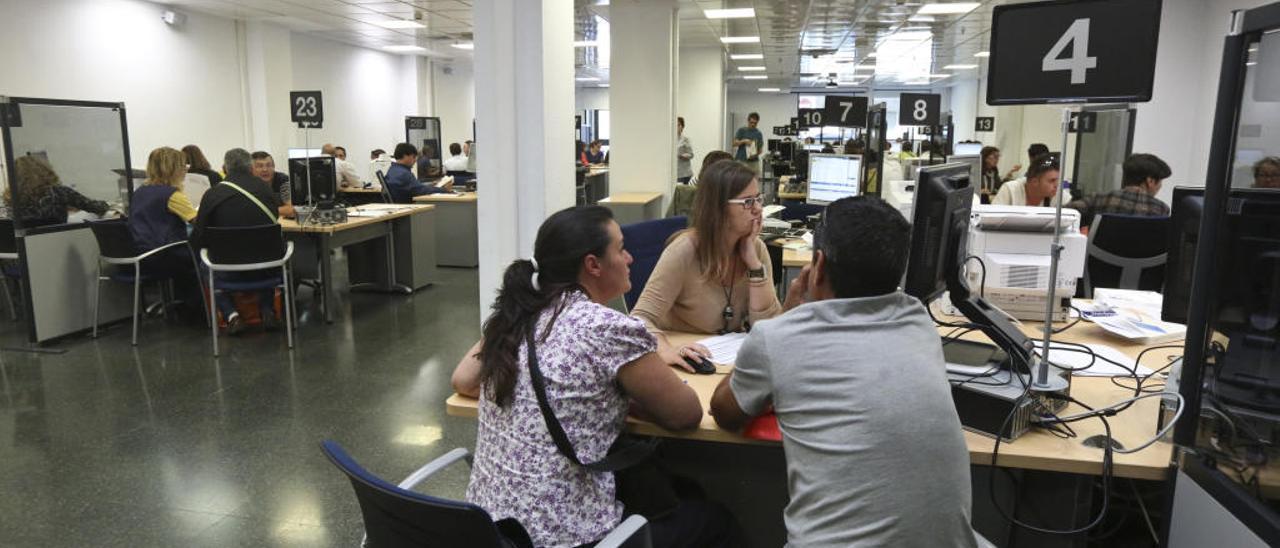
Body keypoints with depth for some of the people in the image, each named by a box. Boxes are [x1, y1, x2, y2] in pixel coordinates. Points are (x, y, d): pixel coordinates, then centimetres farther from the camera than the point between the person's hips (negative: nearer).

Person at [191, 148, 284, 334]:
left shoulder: (212, 194, -7)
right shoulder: (266, 187, -1)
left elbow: (196, 242, -1)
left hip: (231, 273, -1)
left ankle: (231, 314, 8)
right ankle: (267, 310, 17)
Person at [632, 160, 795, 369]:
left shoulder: (756, 248, 0)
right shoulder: (685, 250, -16)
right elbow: (641, 317, -19)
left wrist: (753, 263, -13)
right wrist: (667, 351, -39)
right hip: (688, 365, -4)